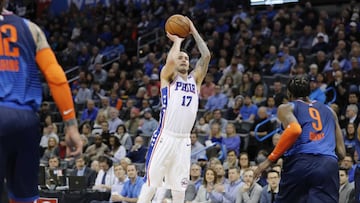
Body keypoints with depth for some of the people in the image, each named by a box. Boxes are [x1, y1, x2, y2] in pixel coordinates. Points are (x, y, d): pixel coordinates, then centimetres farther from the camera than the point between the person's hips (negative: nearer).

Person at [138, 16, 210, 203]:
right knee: (151, 182, -6)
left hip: (184, 141, 5)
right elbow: (170, 59, -16)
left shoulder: (195, 79, 16)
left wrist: (194, 31, 10)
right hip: (165, 138, -5)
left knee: (179, 187, 8)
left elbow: (206, 56, 7)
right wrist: (177, 40, 1)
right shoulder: (168, 77, 4)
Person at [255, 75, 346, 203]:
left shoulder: (286, 108, 16)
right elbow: (341, 153, 21)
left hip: (300, 163, -2)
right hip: (329, 166, 2)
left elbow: (295, 130, -9)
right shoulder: (329, 111, 28)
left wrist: (271, 159, -5)